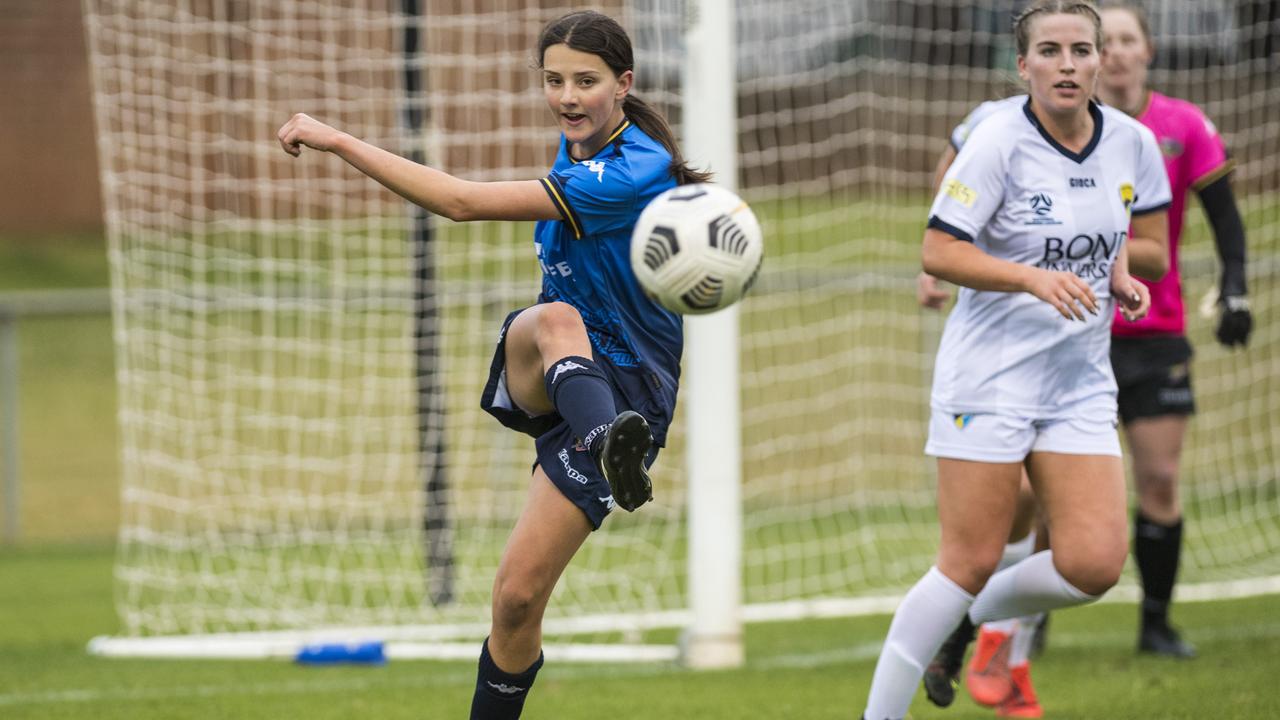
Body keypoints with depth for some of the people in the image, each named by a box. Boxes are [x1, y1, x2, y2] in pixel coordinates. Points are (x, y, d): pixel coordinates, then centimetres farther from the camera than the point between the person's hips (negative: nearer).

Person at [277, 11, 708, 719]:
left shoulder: (631, 174, -25)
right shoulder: (579, 139, 2)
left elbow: (462, 202, -28)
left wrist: (338, 140, -25)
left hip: (624, 387, -6)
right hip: (538, 374, 6)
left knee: (518, 596, -14)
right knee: (556, 318, -34)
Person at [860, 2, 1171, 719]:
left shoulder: (1133, 142, 2)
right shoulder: (999, 141, -12)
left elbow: (1153, 248, 16)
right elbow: (938, 252, -14)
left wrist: (1122, 263, -6)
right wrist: (1035, 278, -26)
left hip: (1082, 381, 5)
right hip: (991, 373, -5)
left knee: (1095, 564, -8)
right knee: (970, 563, -6)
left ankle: (976, 616, 20)